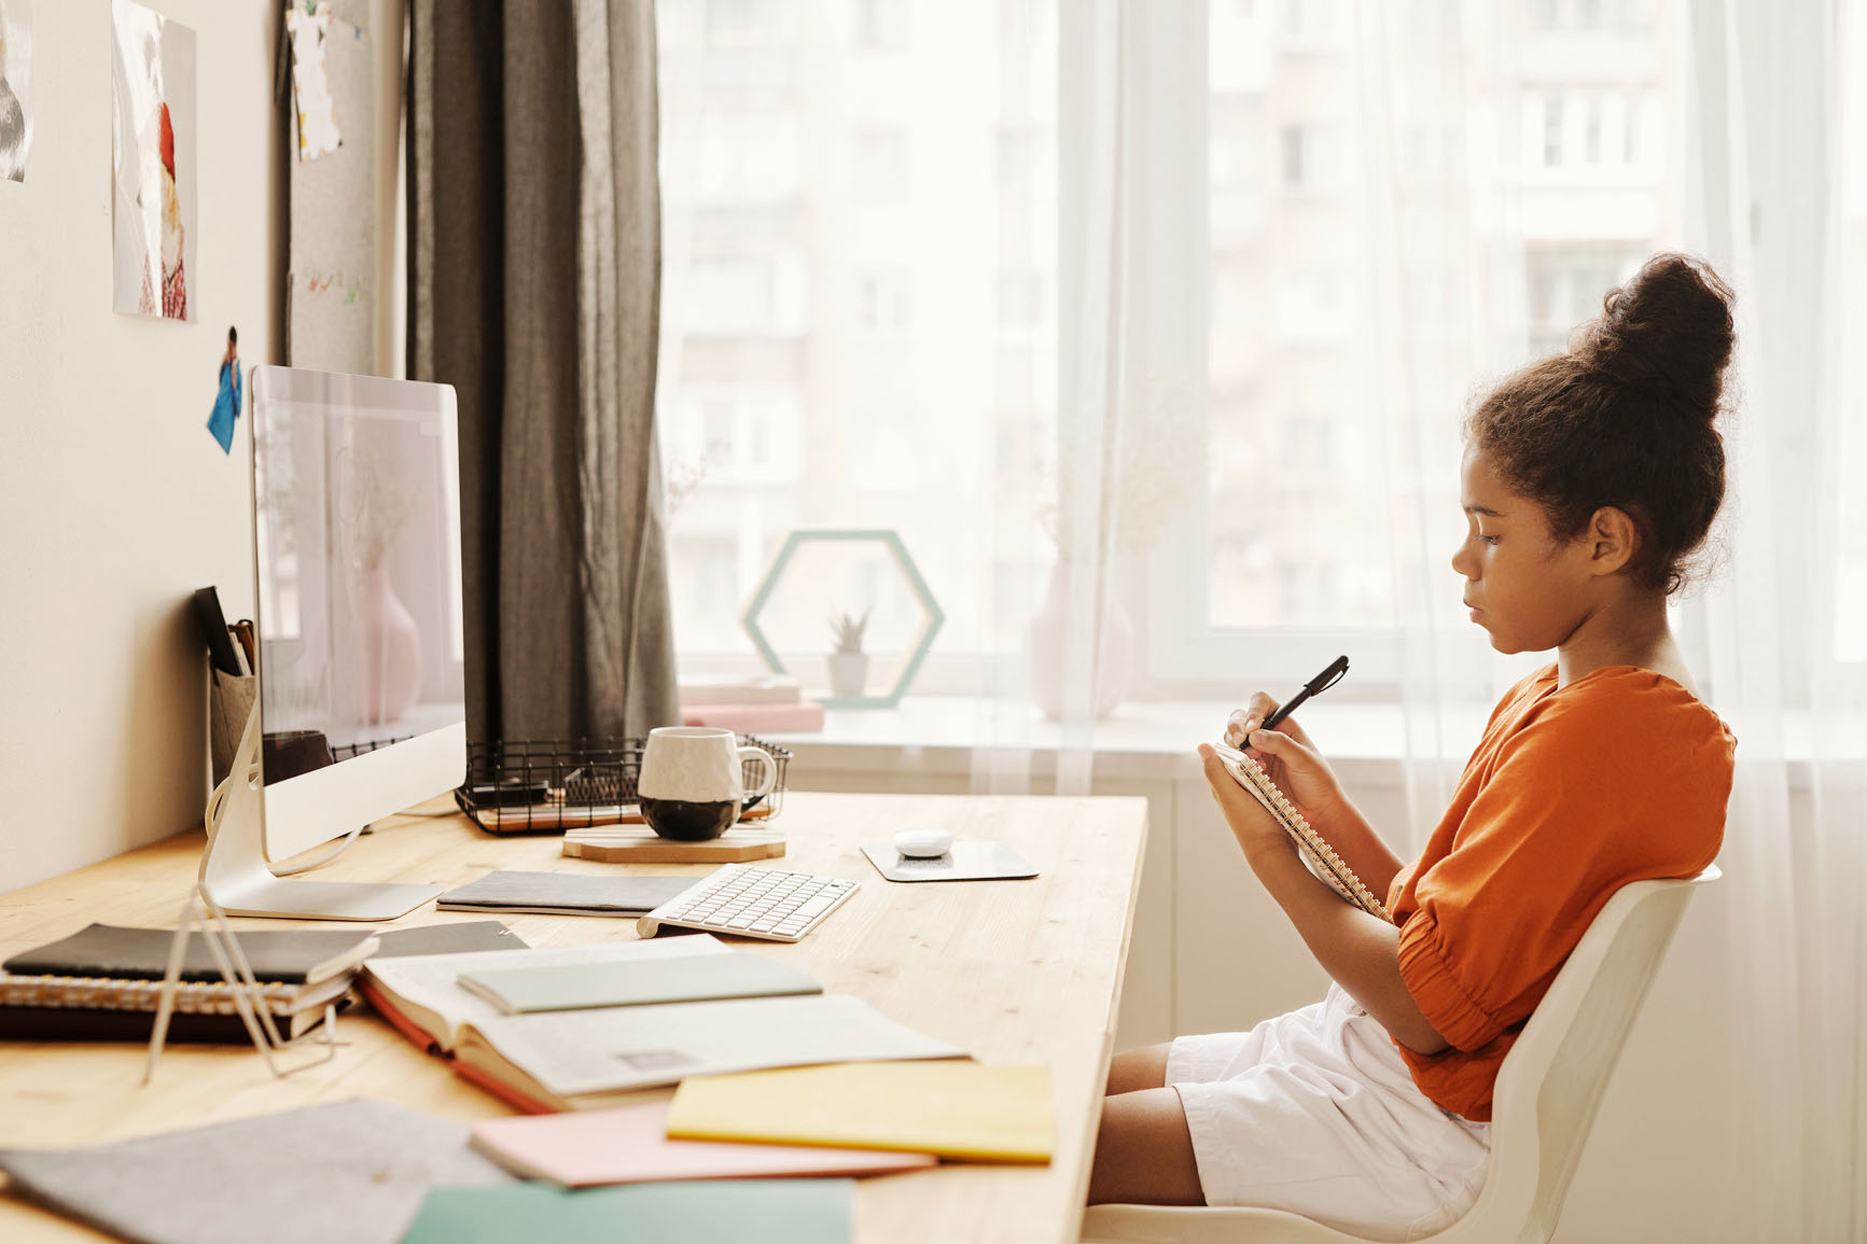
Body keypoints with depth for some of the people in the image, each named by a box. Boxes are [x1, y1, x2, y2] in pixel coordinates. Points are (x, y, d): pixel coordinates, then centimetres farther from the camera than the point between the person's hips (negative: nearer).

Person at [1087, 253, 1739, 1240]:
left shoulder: (1587, 737, -23)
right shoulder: (1557, 699, 10)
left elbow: (1427, 1008, -22)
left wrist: (1274, 858, -10)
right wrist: (1329, 810, 2)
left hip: (1418, 1134, -10)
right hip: (1381, 1062, 10)